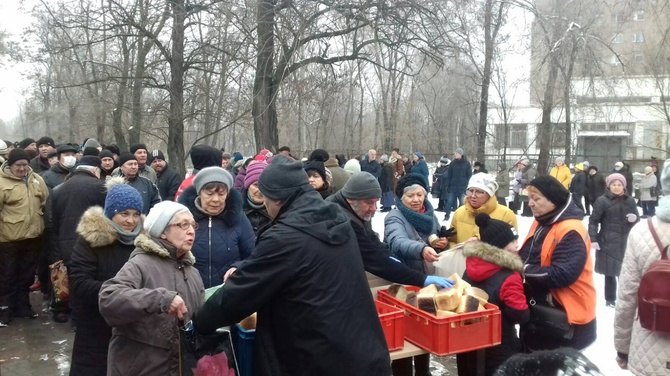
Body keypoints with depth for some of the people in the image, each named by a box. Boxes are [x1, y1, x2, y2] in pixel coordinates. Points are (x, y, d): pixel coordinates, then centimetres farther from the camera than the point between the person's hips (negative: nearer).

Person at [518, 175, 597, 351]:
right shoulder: (540, 224, 7)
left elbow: (561, 274, -30)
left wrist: (525, 270, -25)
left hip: (565, 317, -9)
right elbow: (528, 257, 13)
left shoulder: (571, 232, -21)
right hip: (537, 313, 9)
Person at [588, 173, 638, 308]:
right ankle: (610, 299, 19)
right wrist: (593, 239, -13)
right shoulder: (602, 200, -5)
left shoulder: (630, 201, 8)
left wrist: (634, 219, -7)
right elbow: (593, 221, -6)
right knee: (610, 272, 4)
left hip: (625, 243, 3)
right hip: (608, 243, -3)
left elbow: (636, 221, 18)